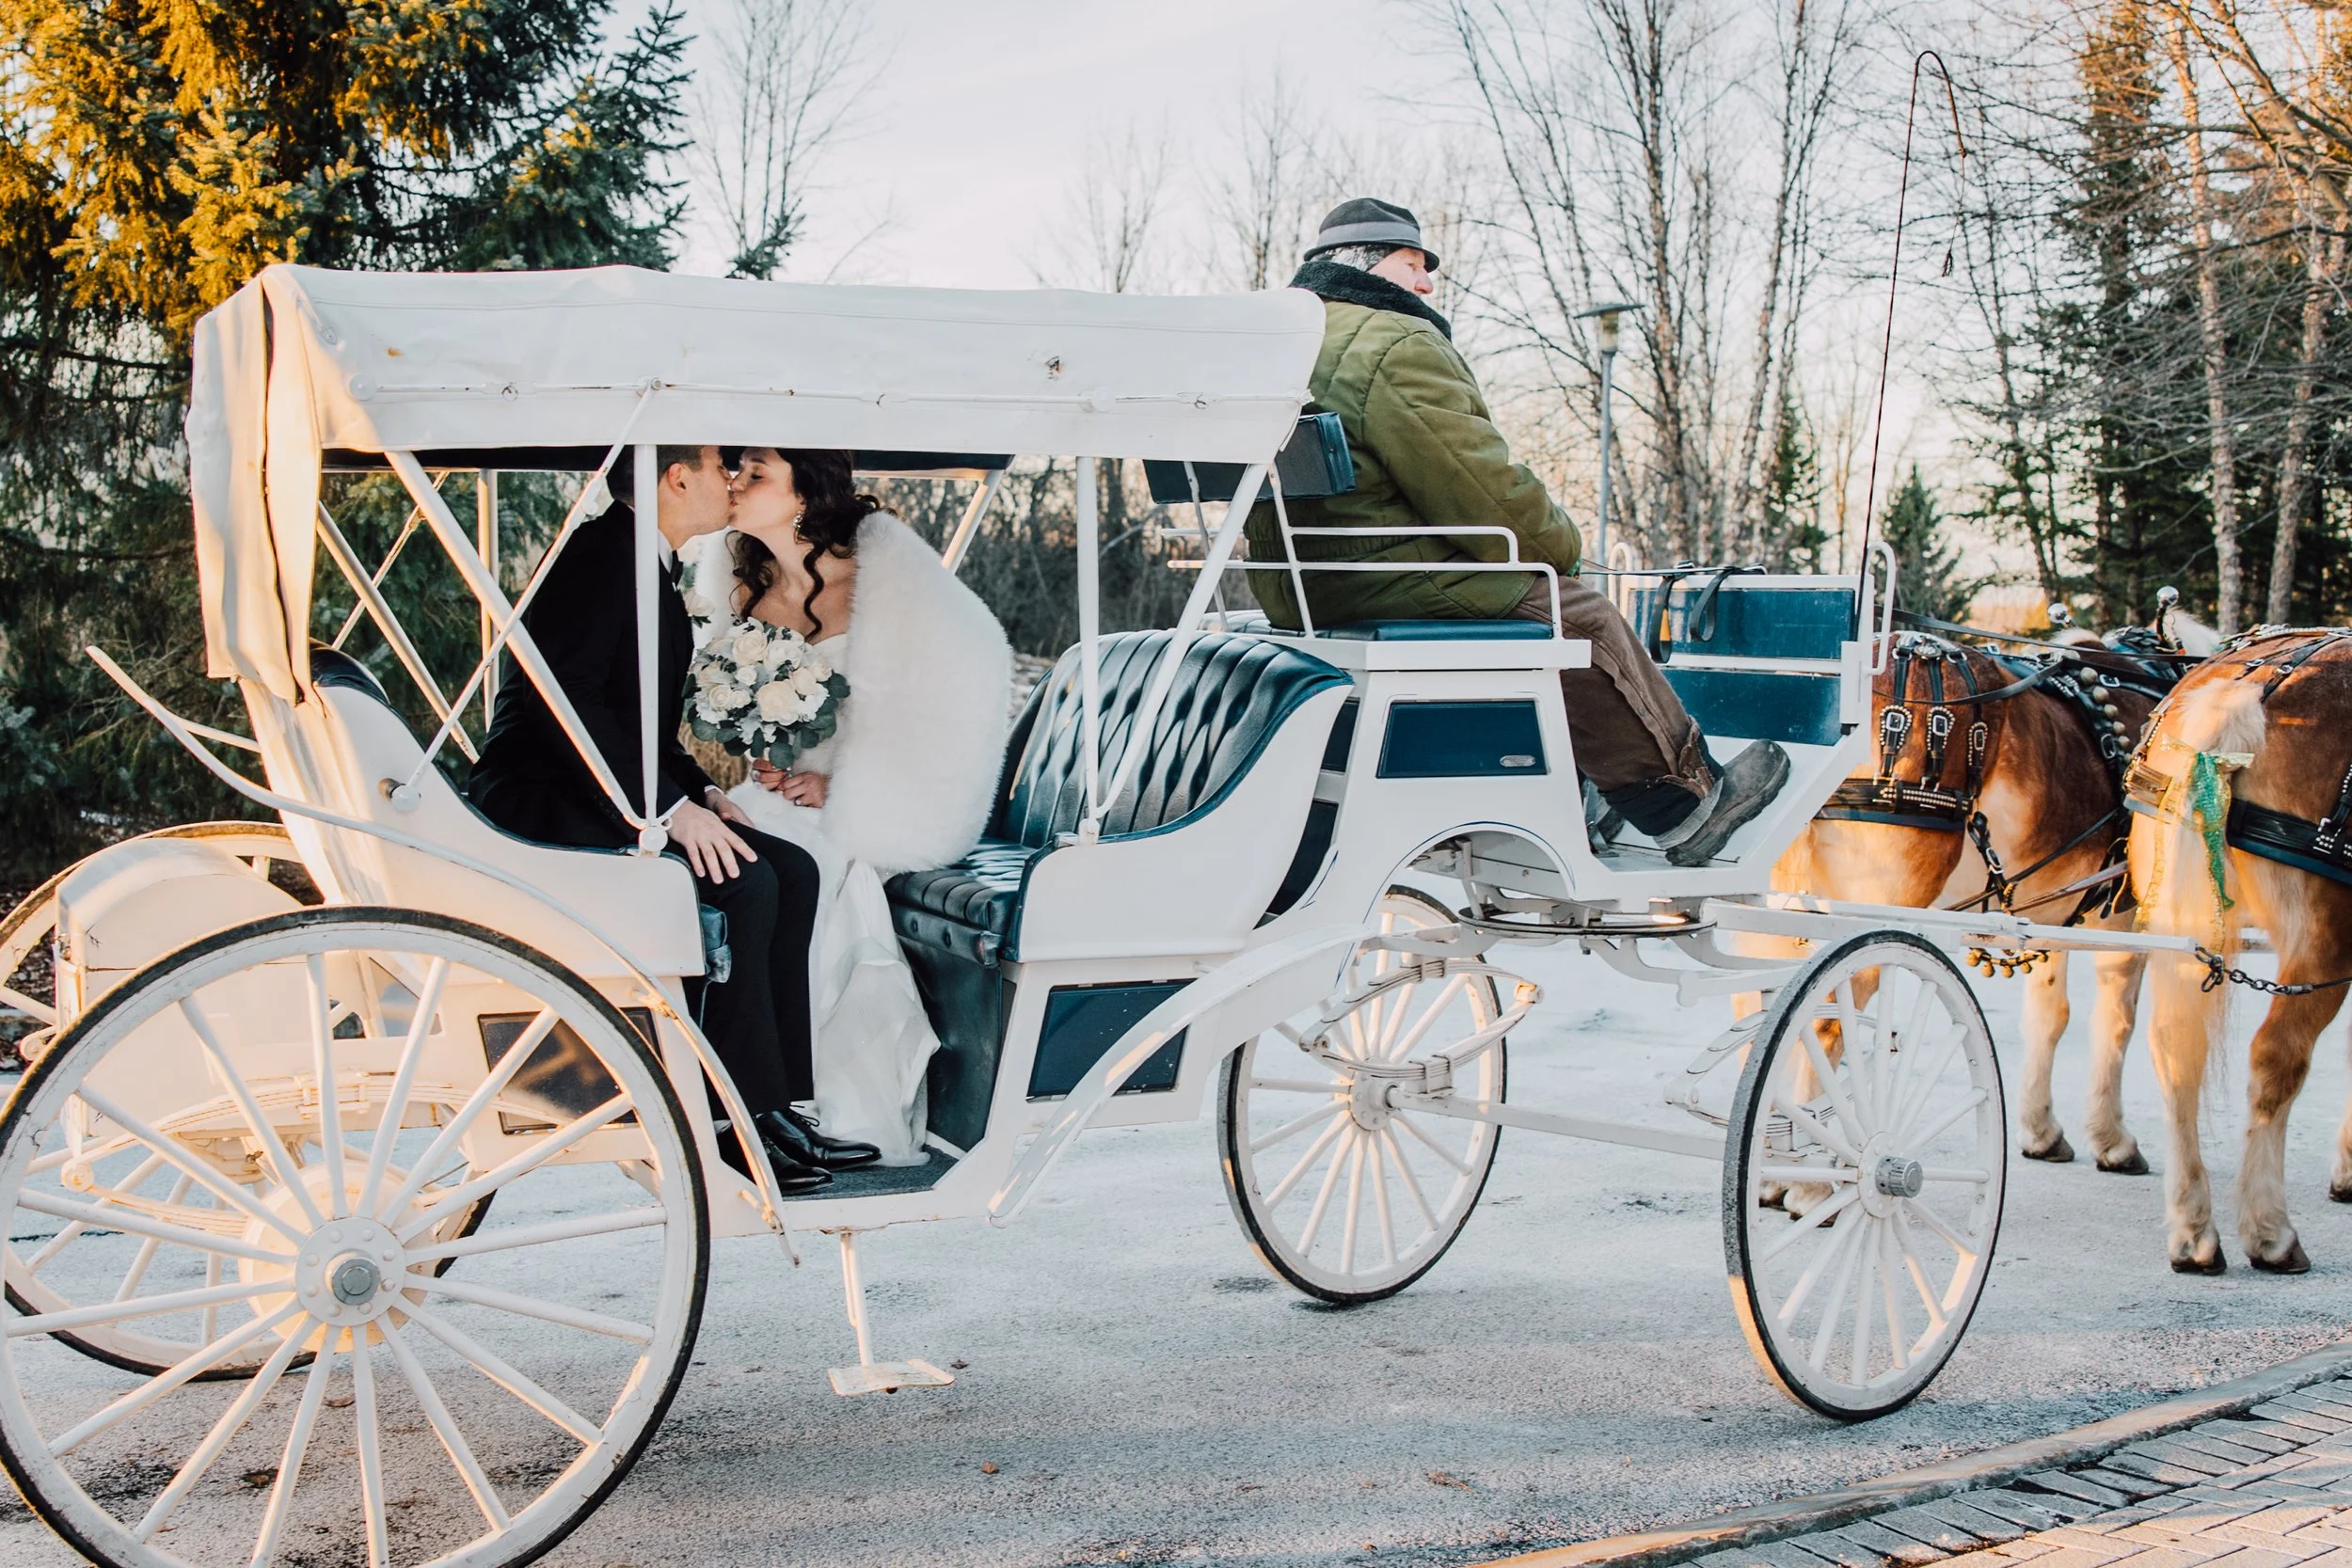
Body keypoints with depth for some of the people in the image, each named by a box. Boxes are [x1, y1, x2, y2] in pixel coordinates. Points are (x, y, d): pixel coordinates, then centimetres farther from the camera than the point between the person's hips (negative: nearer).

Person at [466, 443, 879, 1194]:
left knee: (790, 870, -5)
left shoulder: (652, 569, 19)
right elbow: (567, 696, -24)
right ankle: (745, 1122, -19)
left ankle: (780, 1107, -6)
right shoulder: (605, 550, -13)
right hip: (542, 801, -10)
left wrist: (700, 792, 4)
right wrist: (669, 806, -26)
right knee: (739, 884, -26)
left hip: (603, 795, 10)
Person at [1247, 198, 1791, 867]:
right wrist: (1562, 544, -1)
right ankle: (1690, 800, 10)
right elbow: (1483, 488, -18)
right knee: (1583, 621, 0)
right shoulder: (1396, 345, -16)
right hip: (1394, 592, -11)